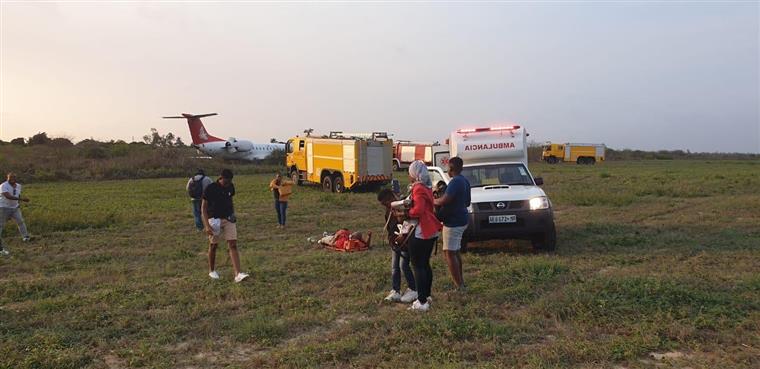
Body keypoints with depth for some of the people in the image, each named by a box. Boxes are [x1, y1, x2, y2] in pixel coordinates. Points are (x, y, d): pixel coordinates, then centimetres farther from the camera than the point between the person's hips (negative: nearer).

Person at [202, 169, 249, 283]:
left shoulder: (230, 187, 0)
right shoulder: (210, 188, -14)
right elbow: (203, 207, -10)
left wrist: (233, 214, 8)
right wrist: (207, 225, -17)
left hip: (228, 219, 3)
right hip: (215, 220, -3)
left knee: (233, 245, -7)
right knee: (213, 245, 9)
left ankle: (238, 274, -13)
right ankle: (211, 270, 30)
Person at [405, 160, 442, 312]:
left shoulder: (418, 188, -16)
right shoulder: (427, 187, 13)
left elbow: (418, 210, -27)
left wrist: (405, 213, -11)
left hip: (420, 233, -10)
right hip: (431, 231, 10)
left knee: (418, 266, -4)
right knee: (425, 264, 18)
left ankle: (422, 302, -2)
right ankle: (427, 295, 27)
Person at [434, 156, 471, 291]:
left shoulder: (455, 182, -20)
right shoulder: (465, 181, 12)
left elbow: (445, 200, -30)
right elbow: (467, 202, 21)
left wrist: (433, 201, -13)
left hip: (453, 222, -10)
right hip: (461, 220, 10)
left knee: (449, 253, -6)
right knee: (456, 251, 20)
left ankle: (458, 286, -5)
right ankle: (460, 281, 29)